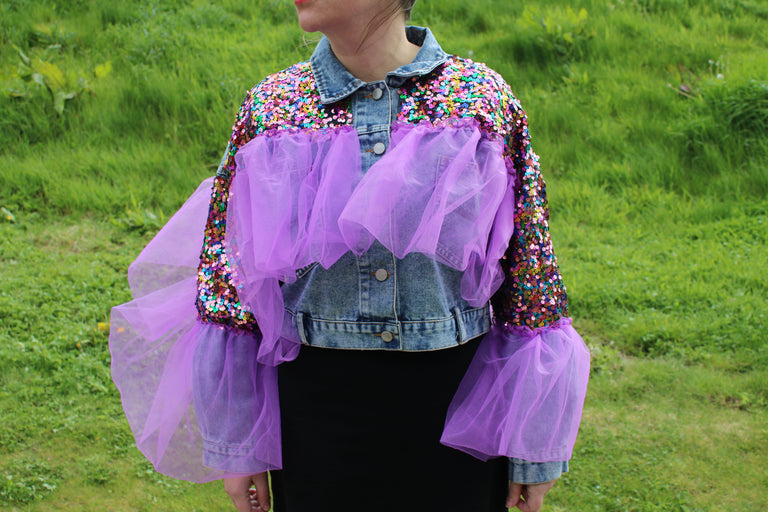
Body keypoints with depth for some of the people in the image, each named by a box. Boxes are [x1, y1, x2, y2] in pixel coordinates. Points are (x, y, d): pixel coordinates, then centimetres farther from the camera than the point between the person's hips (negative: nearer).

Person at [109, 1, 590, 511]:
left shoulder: (484, 97, -7)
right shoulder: (271, 105, -2)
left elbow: (530, 273, -3)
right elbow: (228, 270, 2)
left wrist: (533, 449, -1)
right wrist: (233, 443, 3)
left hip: (453, 403, -1)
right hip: (314, 403, 1)